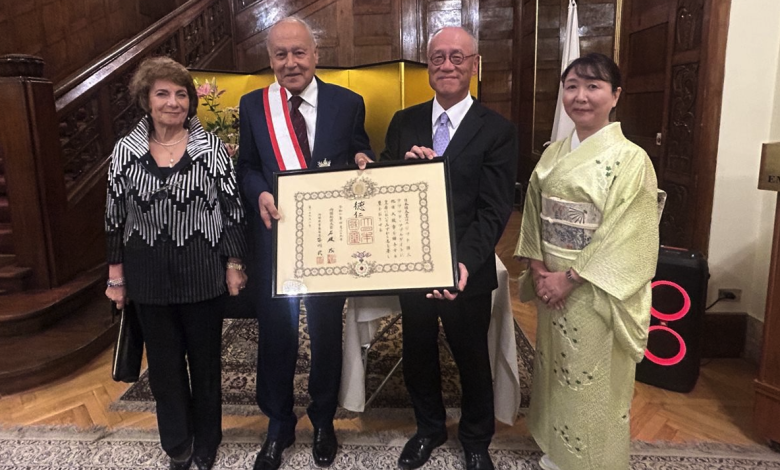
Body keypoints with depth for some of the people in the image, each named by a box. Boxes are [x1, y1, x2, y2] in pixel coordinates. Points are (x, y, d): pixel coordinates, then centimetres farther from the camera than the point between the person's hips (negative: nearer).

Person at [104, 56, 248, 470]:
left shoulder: (211, 147, -6)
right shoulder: (125, 151, 0)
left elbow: (232, 208, -4)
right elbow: (115, 218, 5)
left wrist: (234, 265, -5)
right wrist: (116, 276, 6)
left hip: (202, 274, -2)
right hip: (149, 278, 2)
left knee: (205, 359, 13)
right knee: (164, 363, 15)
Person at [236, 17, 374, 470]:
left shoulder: (348, 103, -1)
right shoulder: (253, 105, 3)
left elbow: (364, 160, 4)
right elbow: (246, 166, 5)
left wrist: (363, 163, -19)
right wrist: (260, 193, -15)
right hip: (274, 235, 1)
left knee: (327, 331, 14)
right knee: (275, 333, 11)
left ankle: (324, 420, 38)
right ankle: (279, 424, 35)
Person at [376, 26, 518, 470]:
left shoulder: (498, 130, -10)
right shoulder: (404, 122, 3)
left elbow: (494, 209, -16)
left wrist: (465, 263, -31)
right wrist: (404, 165, -19)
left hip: (466, 270, -3)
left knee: (472, 358, 17)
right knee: (418, 353, 20)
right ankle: (429, 428, 47)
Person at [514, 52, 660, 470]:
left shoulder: (630, 160, -12)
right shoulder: (553, 154, 6)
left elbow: (626, 236, -16)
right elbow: (534, 216, 8)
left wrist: (570, 277, -17)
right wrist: (538, 270, -5)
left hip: (596, 292, -5)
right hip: (553, 285, 6)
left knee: (592, 382, 8)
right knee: (555, 369, 18)